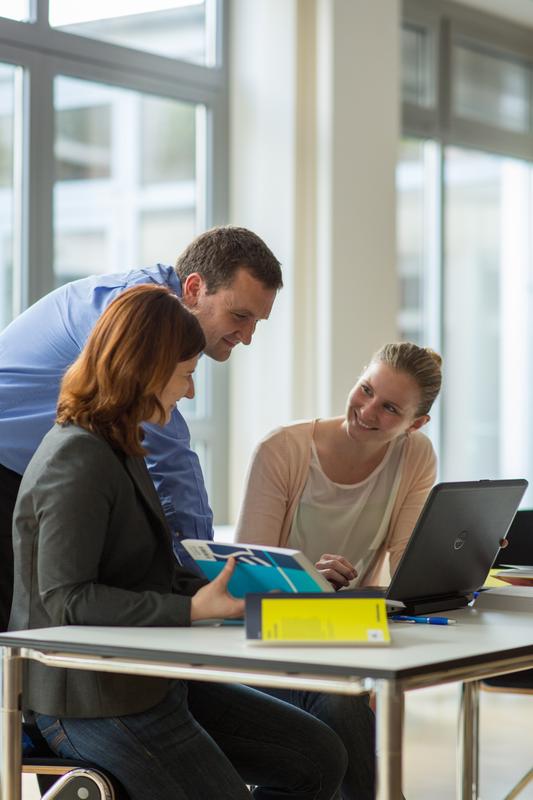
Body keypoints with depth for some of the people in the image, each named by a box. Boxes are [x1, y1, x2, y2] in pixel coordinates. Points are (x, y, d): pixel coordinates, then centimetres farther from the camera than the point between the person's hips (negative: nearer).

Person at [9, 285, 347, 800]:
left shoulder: (118, 451, 16)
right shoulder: (77, 460, -17)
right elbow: (65, 599, -23)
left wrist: (220, 588, 3)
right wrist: (191, 609, -27)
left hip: (146, 681, 10)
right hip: (89, 700, -10)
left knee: (319, 758, 5)